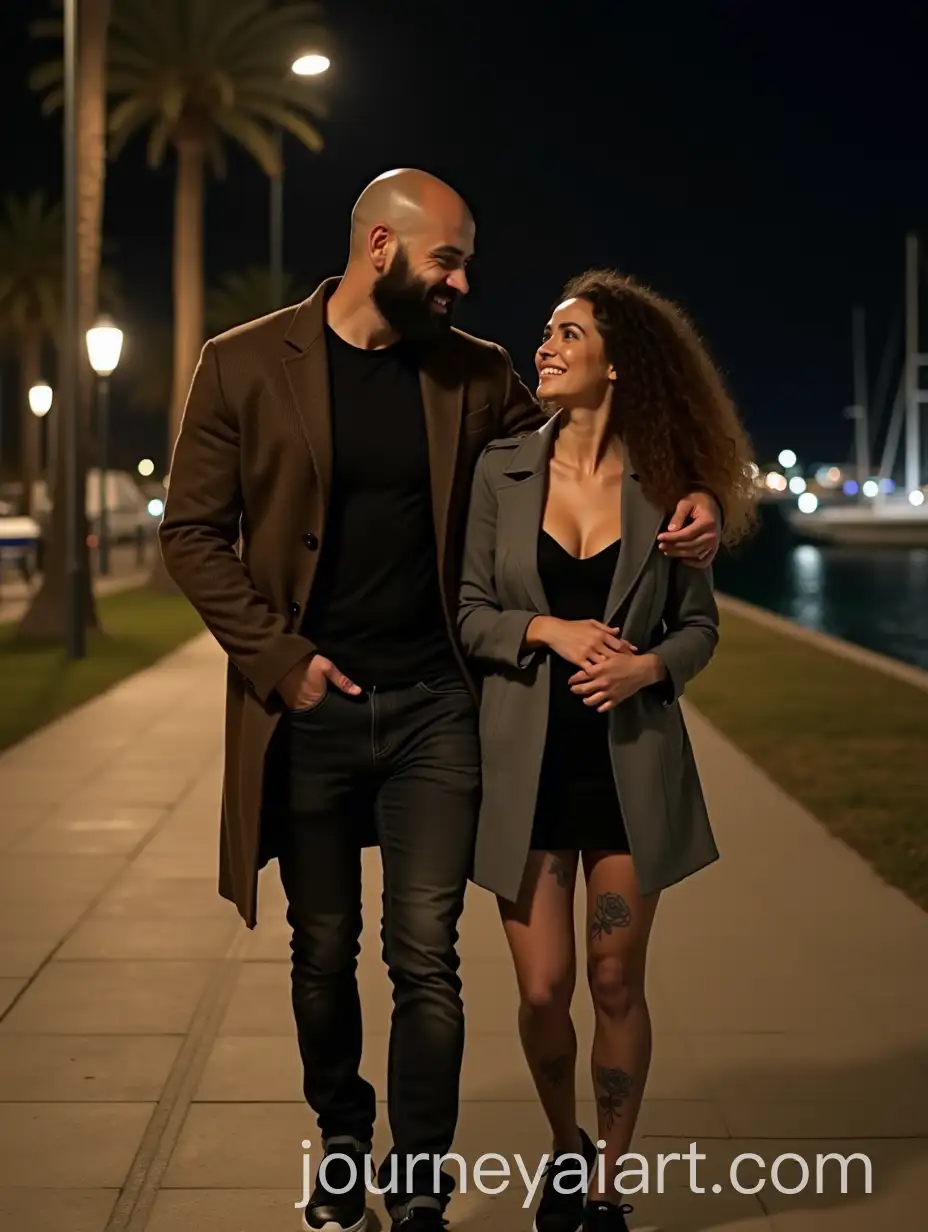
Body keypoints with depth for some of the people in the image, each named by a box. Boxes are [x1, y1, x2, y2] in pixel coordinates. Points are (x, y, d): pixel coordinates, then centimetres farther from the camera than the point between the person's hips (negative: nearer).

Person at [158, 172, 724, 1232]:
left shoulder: (475, 374, 4)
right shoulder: (244, 365, -2)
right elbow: (192, 533, -1)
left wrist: (683, 502, -6)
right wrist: (279, 657, -10)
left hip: (434, 706, 1)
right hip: (309, 707, -1)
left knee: (425, 956, -1)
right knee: (323, 953, 13)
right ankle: (342, 1144, 35)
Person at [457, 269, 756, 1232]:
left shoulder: (663, 483, 0)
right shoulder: (502, 470, 0)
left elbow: (699, 624, 5)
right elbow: (467, 612, 1)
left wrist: (648, 665, -14)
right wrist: (548, 629, -16)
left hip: (633, 762, 0)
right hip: (528, 761, 0)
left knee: (617, 986, 6)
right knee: (542, 990, 3)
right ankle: (566, 1148, 32)